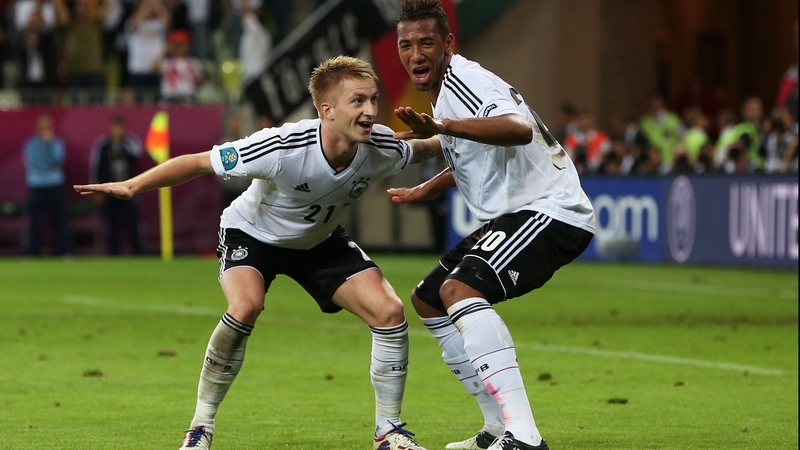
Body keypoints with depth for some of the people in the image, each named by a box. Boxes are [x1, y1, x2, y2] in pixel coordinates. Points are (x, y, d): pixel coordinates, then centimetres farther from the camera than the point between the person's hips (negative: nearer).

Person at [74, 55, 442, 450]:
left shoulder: (381, 148, -25)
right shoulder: (282, 148, -39)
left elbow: (419, 151, 2)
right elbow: (199, 163, -31)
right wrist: (133, 185, -35)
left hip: (320, 240, 5)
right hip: (252, 232, -4)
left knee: (389, 312, -12)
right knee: (245, 306, -33)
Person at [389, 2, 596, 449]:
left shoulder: (463, 81, -18)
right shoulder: (445, 86, 14)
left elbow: (519, 128, -40)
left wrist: (442, 126, -52)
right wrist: (425, 190, 43)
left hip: (550, 211, -11)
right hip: (517, 214, 11)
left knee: (460, 288, -31)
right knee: (428, 299, 19)